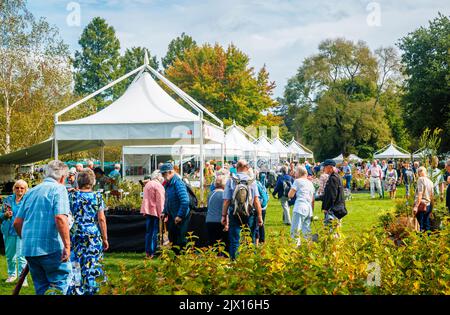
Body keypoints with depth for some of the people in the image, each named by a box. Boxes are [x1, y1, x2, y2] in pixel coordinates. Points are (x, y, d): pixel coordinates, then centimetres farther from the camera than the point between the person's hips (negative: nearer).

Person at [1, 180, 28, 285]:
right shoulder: (8, 199, 8)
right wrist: (5, 215, -8)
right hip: (9, 231, 4)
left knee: (21, 256, -10)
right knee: (9, 255, 14)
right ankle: (12, 274, 34)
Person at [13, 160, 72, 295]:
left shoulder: (31, 192, 16)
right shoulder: (59, 189, -4)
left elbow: (17, 223, 16)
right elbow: (60, 218, -19)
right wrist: (67, 245, -17)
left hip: (28, 249, 7)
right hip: (51, 248, -6)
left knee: (41, 288, 15)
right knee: (60, 284, 3)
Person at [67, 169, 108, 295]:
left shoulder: (72, 196, 2)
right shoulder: (97, 197, -1)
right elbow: (101, 219, -2)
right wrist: (105, 239, 2)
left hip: (75, 234, 1)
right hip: (94, 236, -1)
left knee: (74, 266, 8)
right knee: (91, 266, 5)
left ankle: (74, 291, 9)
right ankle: (90, 290, 9)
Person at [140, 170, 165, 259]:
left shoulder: (147, 184, 14)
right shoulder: (158, 185, -12)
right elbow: (160, 201, -14)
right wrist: (161, 213, -12)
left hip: (147, 211, 8)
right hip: (155, 211, -8)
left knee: (148, 231, 13)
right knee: (154, 232, -2)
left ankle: (147, 252, 17)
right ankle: (152, 253, 0)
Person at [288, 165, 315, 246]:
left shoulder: (298, 181, 0)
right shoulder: (310, 183, 20)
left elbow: (290, 195, -3)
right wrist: (312, 212, 27)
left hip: (300, 208, -7)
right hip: (309, 209, 7)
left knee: (294, 231, -11)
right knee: (307, 232, 11)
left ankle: (297, 245, -23)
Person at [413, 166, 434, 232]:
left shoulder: (421, 179, -11)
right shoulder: (430, 181, 10)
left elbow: (420, 194, -19)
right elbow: (431, 195, 15)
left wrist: (416, 206, -22)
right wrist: (431, 206, 25)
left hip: (421, 205, -7)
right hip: (428, 206, 7)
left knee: (421, 226, -4)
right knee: (427, 226, 12)